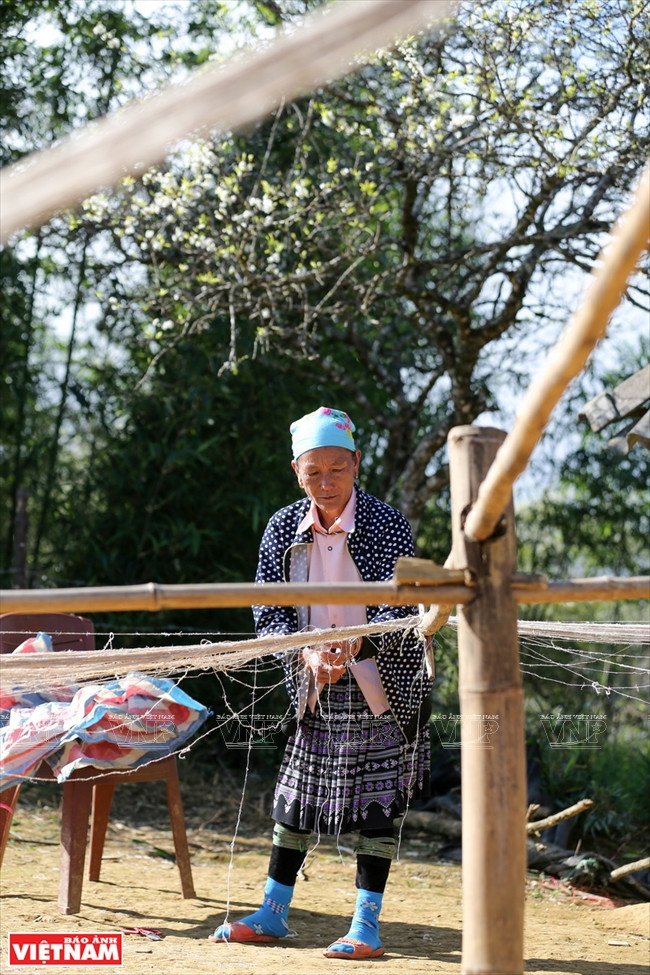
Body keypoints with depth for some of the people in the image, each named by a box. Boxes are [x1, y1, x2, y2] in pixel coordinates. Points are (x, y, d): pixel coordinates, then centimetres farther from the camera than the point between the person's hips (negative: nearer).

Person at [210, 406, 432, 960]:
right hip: (314, 687, 4)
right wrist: (307, 653, -23)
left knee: (376, 799, -3)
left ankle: (366, 926, 3)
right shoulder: (283, 528, -2)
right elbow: (268, 611, -4)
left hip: (382, 684, -4)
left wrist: (354, 646, -38)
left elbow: (399, 608, -20)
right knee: (296, 792, 9)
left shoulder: (388, 524, -12)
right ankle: (273, 915, 19)